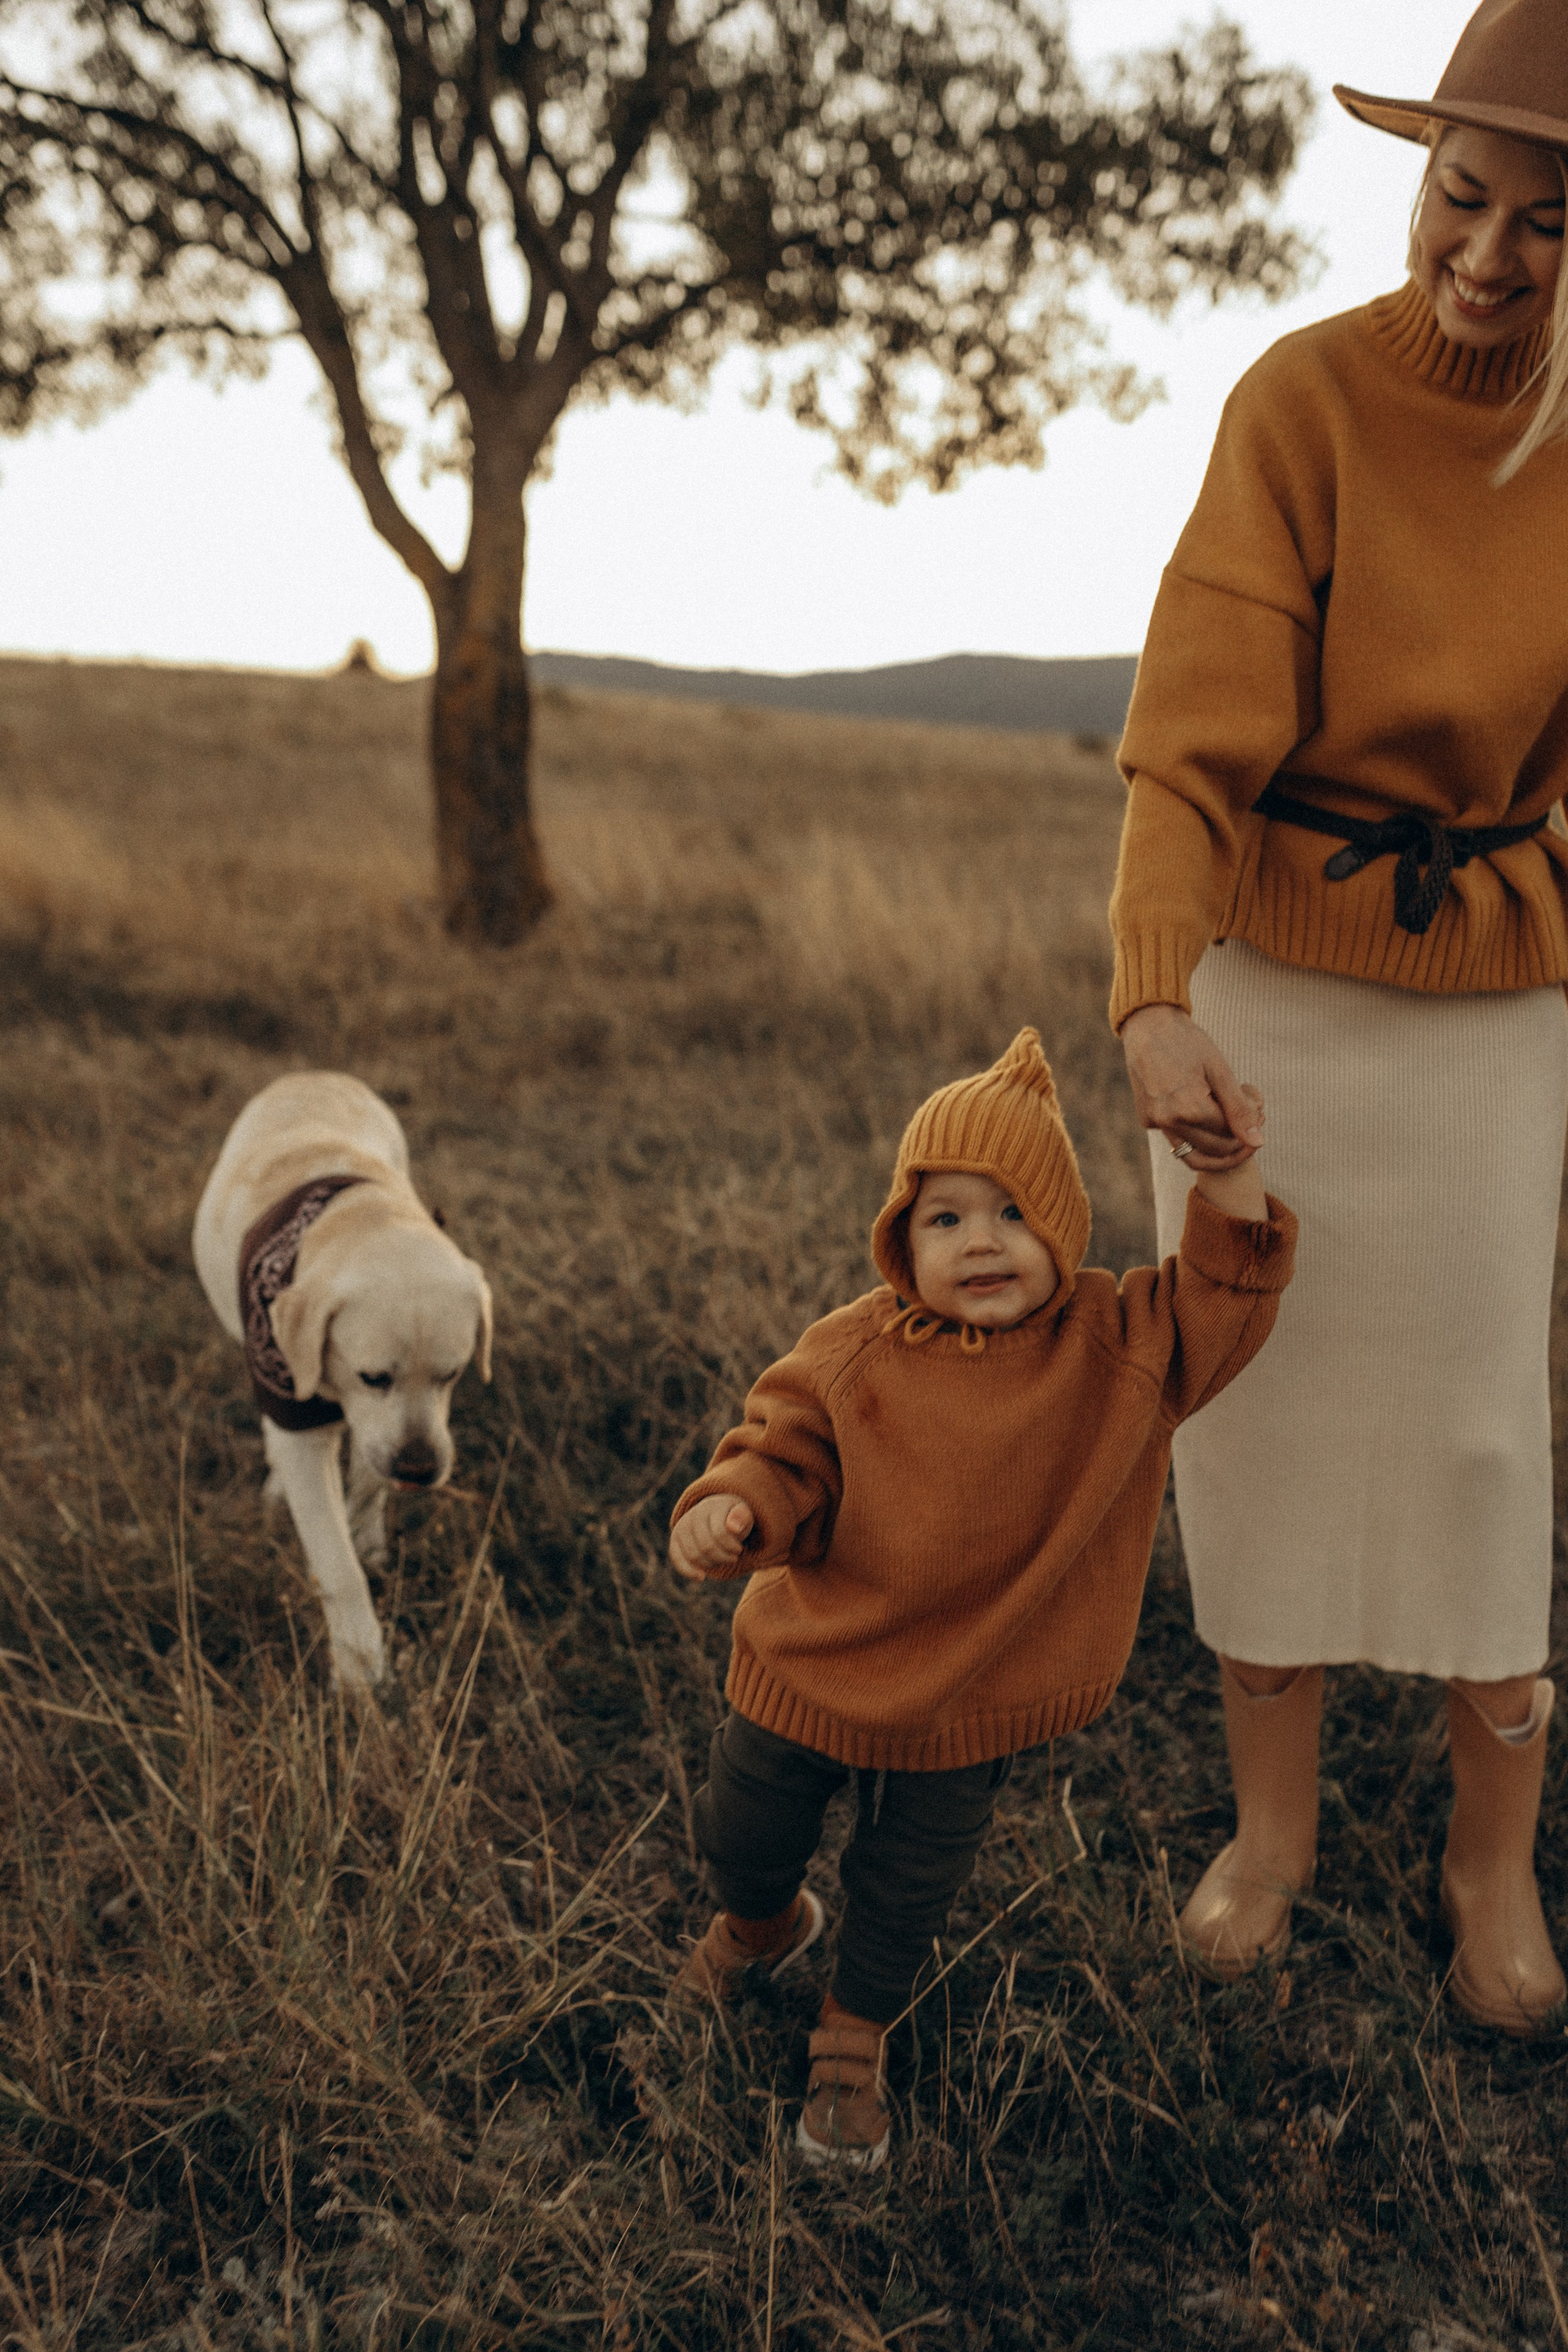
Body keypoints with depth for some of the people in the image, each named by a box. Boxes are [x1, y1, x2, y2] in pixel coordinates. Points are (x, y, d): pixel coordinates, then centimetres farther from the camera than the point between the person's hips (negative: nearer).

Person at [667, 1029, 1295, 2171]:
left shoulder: (1116, 1350, -14)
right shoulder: (850, 1357, -17)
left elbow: (1230, 1289, -18)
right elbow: (785, 1456, -13)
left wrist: (1228, 1165, -32)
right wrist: (729, 1507, -34)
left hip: (967, 1702, 0)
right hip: (808, 1667, 1)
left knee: (910, 1885, 17)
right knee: (743, 1832, 21)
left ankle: (855, 2041, 48)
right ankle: (762, 1928, 59)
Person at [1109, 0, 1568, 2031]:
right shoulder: (1309, 398, -14)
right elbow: (1194, 727, -22)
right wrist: (1154, 997, -34)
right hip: (1261, 978, -2)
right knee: (1255, 1396, 7)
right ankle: (1273, 1824, 26)